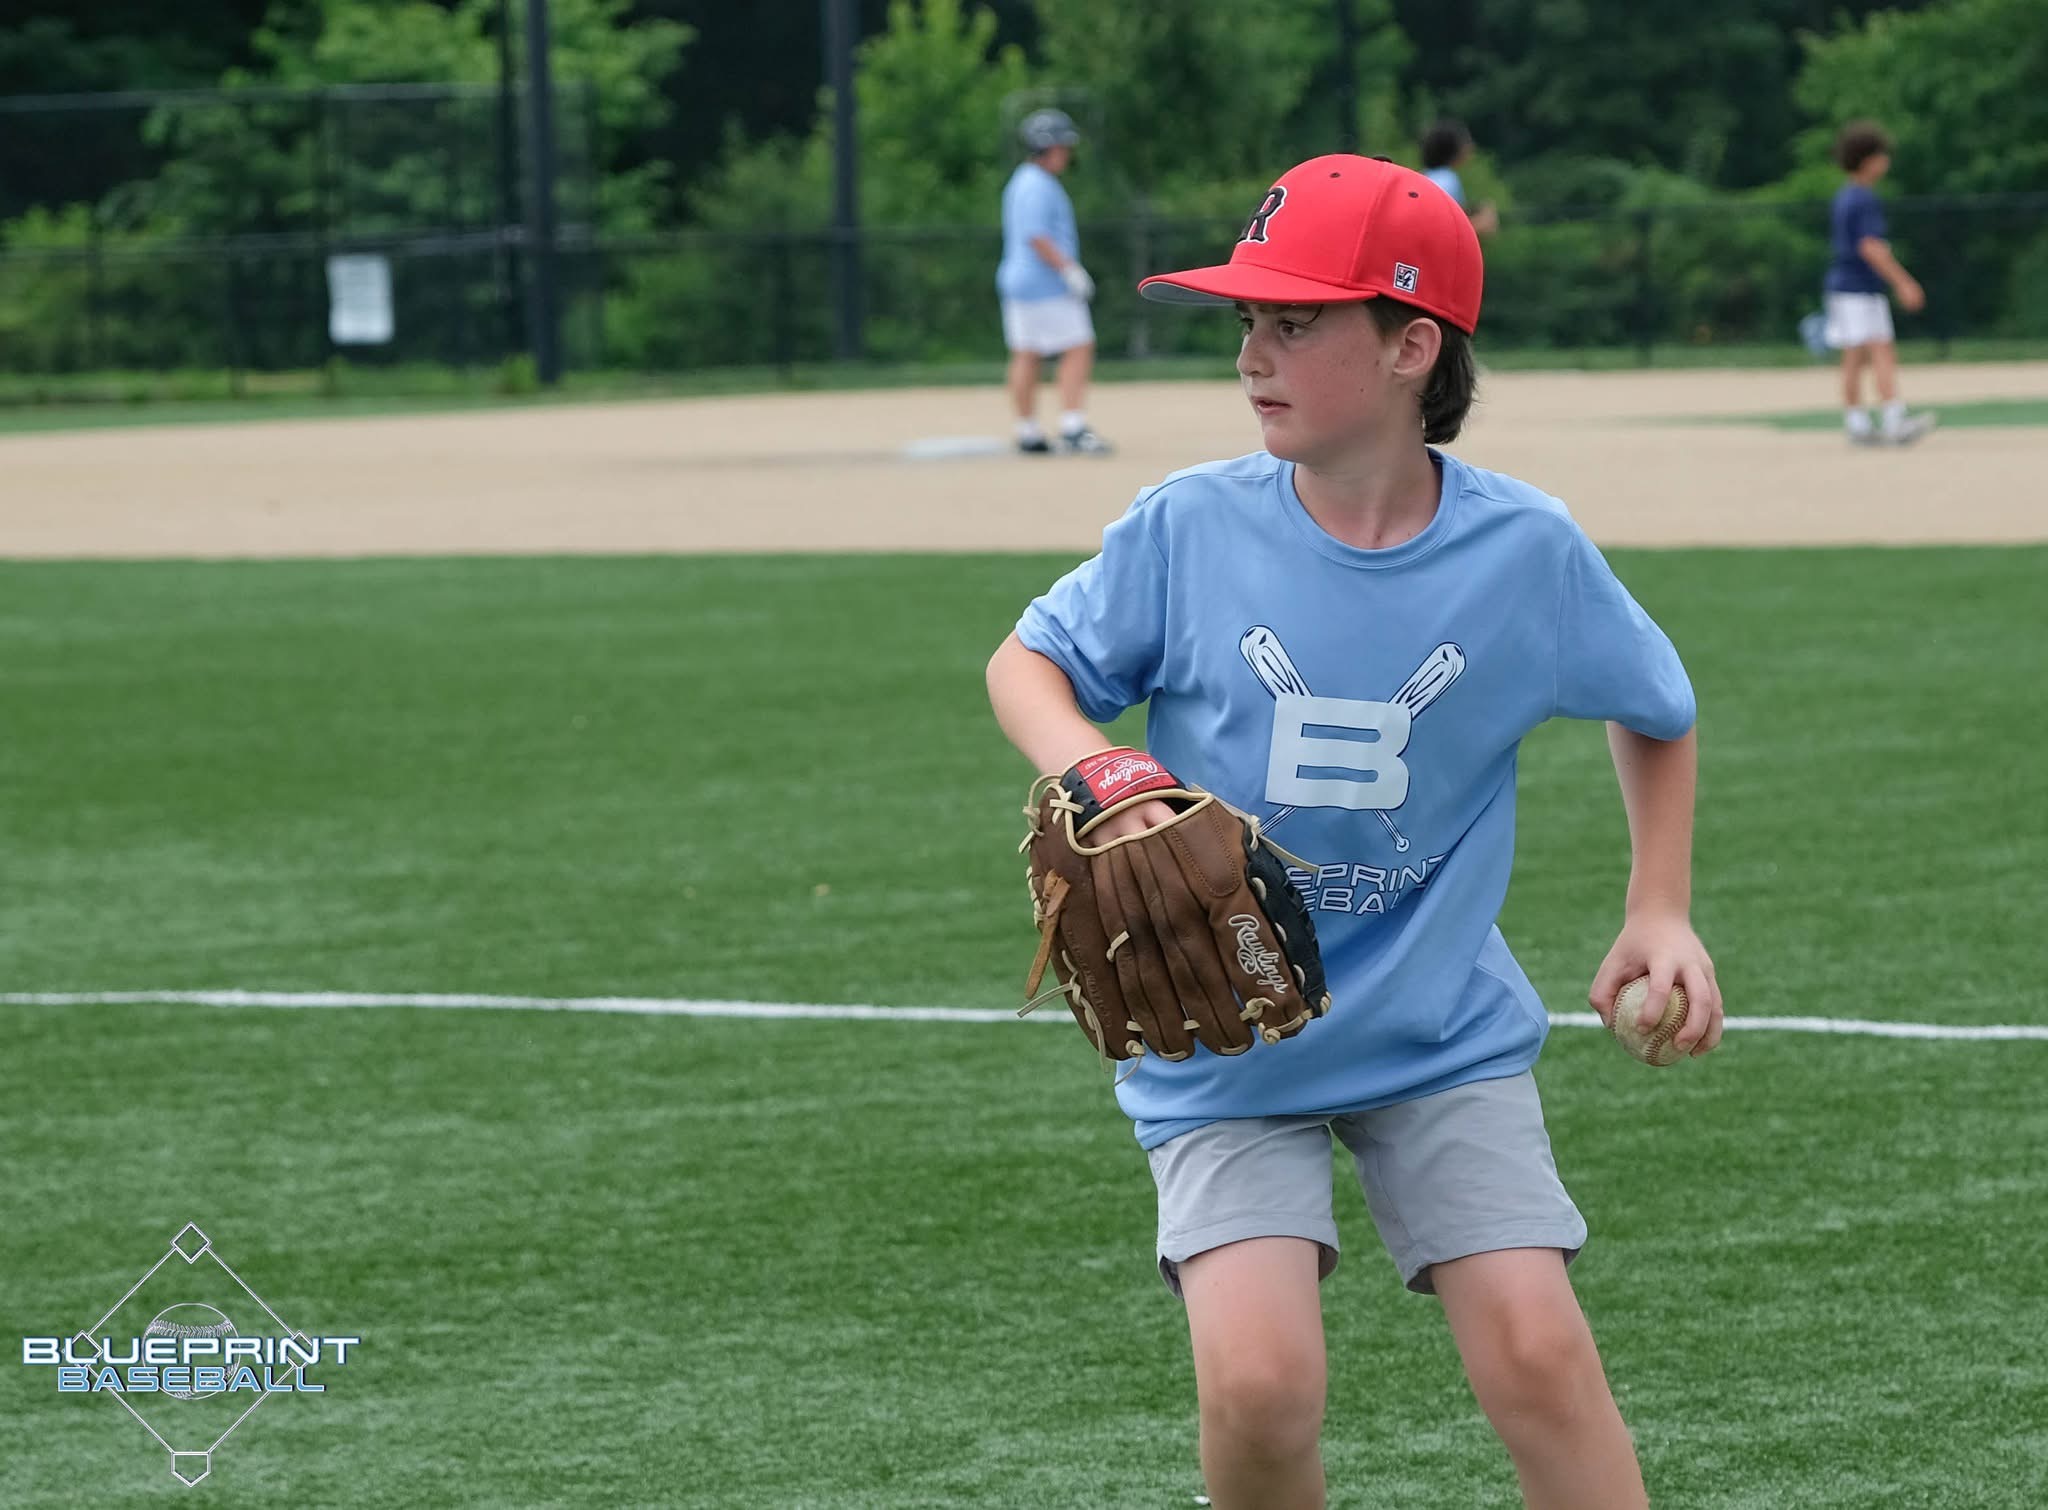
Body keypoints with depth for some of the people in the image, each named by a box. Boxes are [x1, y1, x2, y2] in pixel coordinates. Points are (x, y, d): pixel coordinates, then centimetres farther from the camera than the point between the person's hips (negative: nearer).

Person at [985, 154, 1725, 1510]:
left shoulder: (1528, 551, -10)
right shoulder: (1192, 529, -11)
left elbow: (1655, 712, 10)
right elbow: (1028, 661, 3)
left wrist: (1661, 914, 2)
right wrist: (1093, 775, -17)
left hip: (1444, 1039, 0)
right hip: (1222, 1044, 0)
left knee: (1539, 1355, -12)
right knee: (1259, 1382, -16)